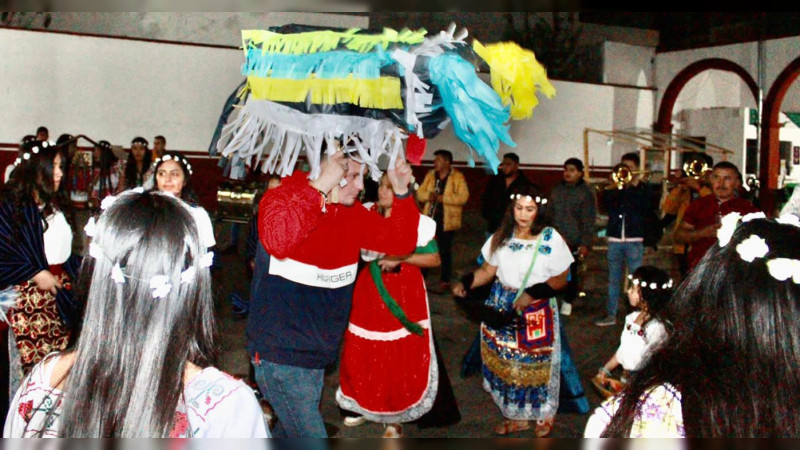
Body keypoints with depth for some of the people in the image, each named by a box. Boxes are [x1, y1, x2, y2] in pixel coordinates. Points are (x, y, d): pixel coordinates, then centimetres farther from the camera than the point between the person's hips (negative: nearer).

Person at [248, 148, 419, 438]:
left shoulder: (351, 213, 4)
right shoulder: (282, 199, -16)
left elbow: (400, 242, 3)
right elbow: (277, 241, -38)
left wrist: (402, 193, -10)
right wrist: (321, 187, -36)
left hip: (318, 354, 8)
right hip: (279, 355, -7)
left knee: (290, 431, 23)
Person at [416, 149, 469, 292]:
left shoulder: (457, 177, -6)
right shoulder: (430, 175, 10)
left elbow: (463, 196, -17)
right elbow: (420, 193, 8)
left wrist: (442, 198, -21)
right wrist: (428, 195, -14)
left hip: (447, 220, -4)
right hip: (430, 218, 5)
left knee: (445, 251, 6)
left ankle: (445, 281, 18)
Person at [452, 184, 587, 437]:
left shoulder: (551, 240, -10)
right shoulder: (502, 236, 1)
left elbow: (560, 280, -6)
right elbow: (488, 270, 3)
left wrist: (532, 293, -19)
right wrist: (466, 283, -14)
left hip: (537, 311, -4)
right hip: (502, 308, 4)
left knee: (536, 364, 5)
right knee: (504, 362, 10)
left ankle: (544, 416, 28)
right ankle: (517, 416, 27)